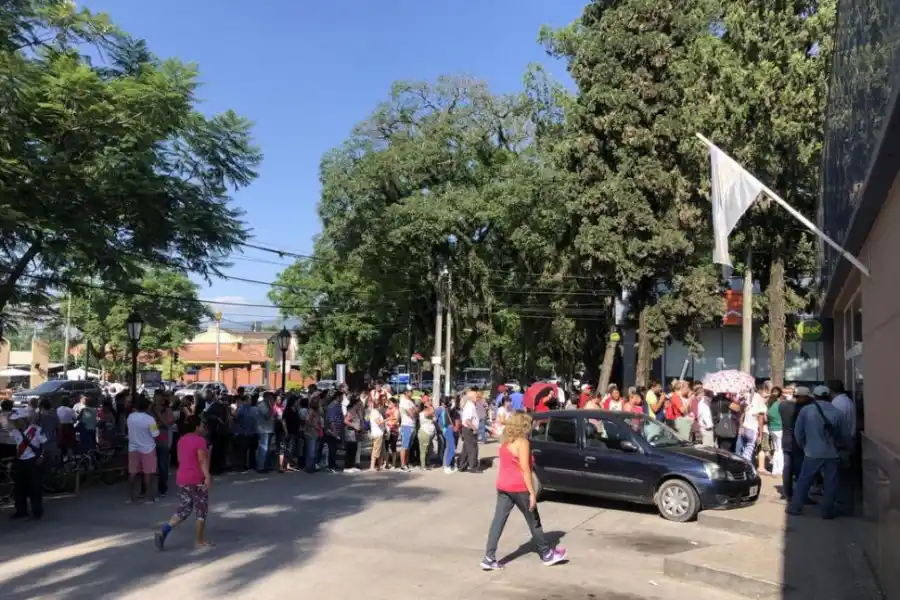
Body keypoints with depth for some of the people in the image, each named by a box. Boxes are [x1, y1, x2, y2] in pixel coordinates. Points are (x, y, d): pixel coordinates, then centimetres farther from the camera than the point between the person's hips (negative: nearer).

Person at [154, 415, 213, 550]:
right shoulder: (200, 440, -14)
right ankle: (199, 540, 12)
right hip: (197, 479, -7)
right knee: (201, 510, 7)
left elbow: (180, 459, 18)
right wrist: (207, 476, -26)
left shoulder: (182, 439, 9)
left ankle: (163, 531, -3)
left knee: (183, 509, 14)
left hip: (182, 478, 7)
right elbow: (202, 460, -22)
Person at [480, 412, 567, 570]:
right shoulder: (522, 442, -12)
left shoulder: (505, 442, 11)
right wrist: (532, 492, -14)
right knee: (534, 521, 9)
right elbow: (525, 469, -16)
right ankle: (547, 554, 23)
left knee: (498, 521, 3)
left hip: (503, 487, 7)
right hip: (518, 487, -7)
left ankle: (489, 558, -2)